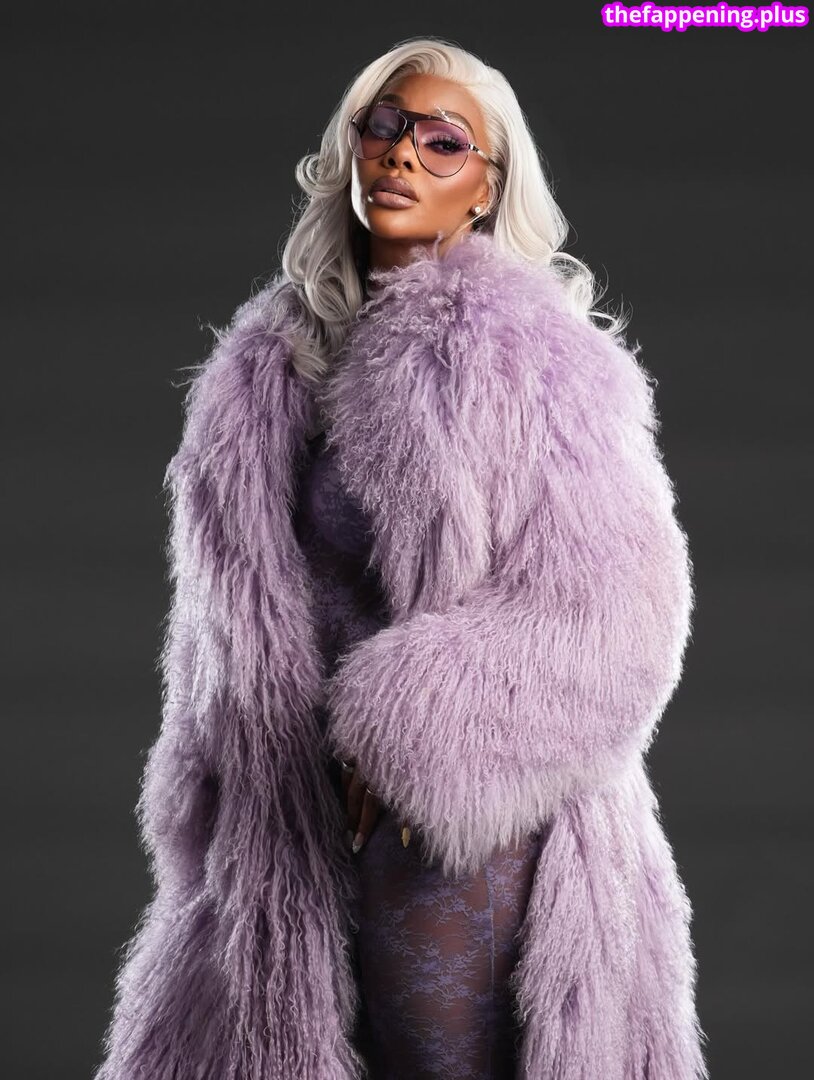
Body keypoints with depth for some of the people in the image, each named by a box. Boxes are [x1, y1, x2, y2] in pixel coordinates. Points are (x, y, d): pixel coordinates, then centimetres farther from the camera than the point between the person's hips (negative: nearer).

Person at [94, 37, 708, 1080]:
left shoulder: (532, 353, -10)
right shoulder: (272, 356, 9)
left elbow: (618, 605, -15)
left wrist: (423, 735, -17)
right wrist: (206, 782, 14)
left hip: (458, 825, -6)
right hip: (298, 816, 6)